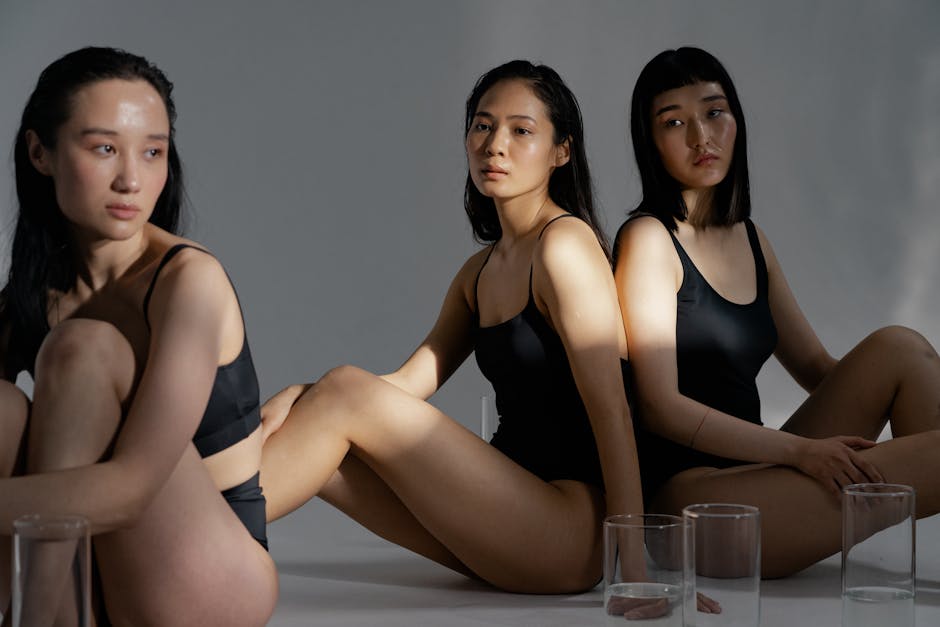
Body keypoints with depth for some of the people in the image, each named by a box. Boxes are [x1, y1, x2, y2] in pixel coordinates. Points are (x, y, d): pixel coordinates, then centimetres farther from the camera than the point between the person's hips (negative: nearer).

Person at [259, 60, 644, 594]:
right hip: (510, 510, 8)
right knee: (311, 447, -4)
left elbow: (613, 414, -15)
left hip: (572, 528, -8)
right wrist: (299, 399, -8)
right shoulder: (479, 273, 18)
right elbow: (406, 384, 12)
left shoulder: (565, 243, -9)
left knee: (345, 395, -15)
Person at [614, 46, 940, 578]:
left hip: (746, 474, 8)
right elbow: (660, 406, -14)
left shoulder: (749, 239, 16)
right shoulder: (649, 239, -6)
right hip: (686, 492, -8)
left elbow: (815, 366, 18)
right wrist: (800, 449, -20)